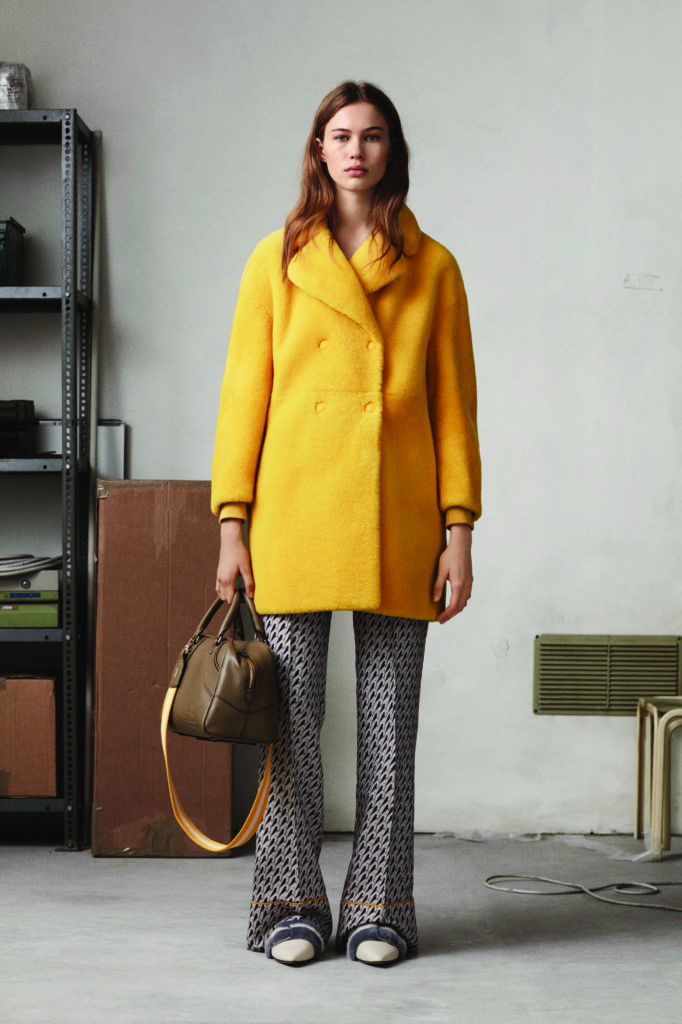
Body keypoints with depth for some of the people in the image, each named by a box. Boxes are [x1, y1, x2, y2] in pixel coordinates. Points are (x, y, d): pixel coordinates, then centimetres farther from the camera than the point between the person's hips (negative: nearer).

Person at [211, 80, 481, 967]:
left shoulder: (432, 267, 9)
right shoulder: (278, 260, 8)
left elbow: (454, 404, 7)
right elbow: (244, 393, 5)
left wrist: (459, 528, 0)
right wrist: (232, 522, -2)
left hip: (398, 526, 1)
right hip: (294, 518, 0)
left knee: (389, 721, 4)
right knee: (291, 717, 1)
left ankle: (381, 909, 15)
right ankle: (293, 905, 13)